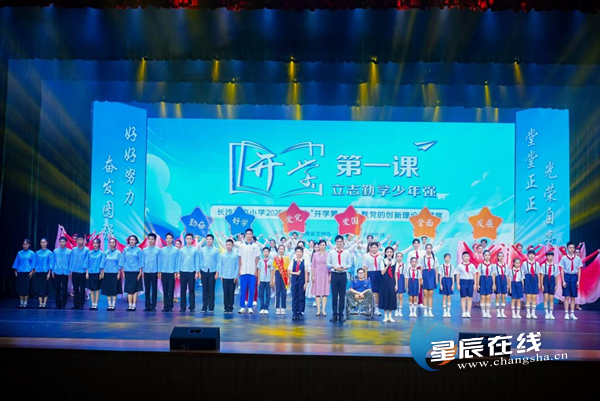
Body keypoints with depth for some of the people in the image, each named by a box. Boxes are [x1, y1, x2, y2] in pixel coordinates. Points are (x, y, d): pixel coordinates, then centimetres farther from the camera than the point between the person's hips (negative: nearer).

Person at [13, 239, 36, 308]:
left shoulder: (32, 253, 3)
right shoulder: (19, 253, 11)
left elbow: (33, 263, 0)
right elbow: (16, 262, 13)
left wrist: (32, 271, -9)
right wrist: (15, 271, 6)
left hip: (28, 272, -3)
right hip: (20, 272, 3)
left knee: (26, 287, -5)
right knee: (20, 287, 1)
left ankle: (25, 303, 0)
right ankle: (21, 302, 8)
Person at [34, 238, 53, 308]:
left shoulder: (49, 252, 0)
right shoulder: (37, 253, 9)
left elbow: (50, 263, -2)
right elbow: (35, 263, 12)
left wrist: (49, 273, -9)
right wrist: (34, 271, 4)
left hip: (46, 272, -3)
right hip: (38, 272, 3)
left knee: (45, 288, -2)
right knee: (39, 288, 2)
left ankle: (44, 303, 3)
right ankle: (40, 303, 6)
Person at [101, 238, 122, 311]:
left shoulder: (118, 253, 0)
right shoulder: (106, 253, 7)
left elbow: (119, 264, -1)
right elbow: (104, 263, 9)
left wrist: (119, 273, -7)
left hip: (115, 273, -3)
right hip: (107, 273, 3)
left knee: (114, 289, -2)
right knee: (107, 289, 3)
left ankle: (113, 305, 4)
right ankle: (109, 305, 9)